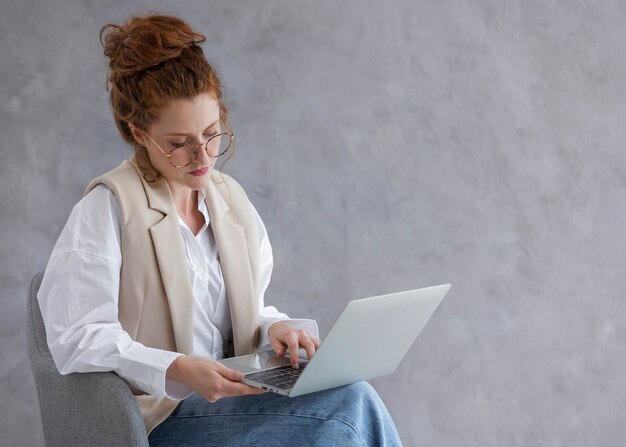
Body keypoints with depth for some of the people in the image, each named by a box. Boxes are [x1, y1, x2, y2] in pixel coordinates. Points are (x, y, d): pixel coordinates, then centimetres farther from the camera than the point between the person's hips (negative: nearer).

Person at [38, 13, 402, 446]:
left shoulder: (230, 198, 13)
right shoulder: (110, 206, -9)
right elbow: (76, 338, -16)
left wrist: (275, 328, -4)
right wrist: (178, 372, -28)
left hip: (232, 397, 6)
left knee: (354, 403, -26)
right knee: (352, 404, -25)